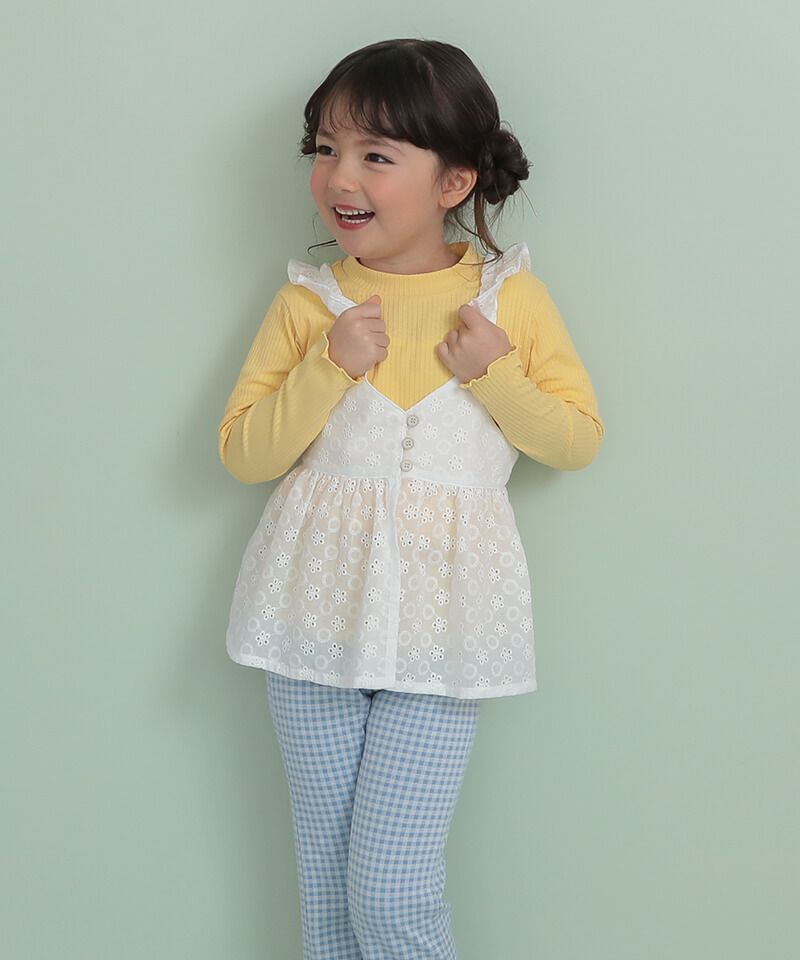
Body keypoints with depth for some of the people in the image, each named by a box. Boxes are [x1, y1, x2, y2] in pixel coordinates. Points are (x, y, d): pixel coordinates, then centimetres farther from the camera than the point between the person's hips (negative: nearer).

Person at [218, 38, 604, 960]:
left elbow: (578, 439, 4)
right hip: (319, 608, 2)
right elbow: (244, 452, -2)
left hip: (437, 611, -2)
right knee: (326, 875, 12)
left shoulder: (510, 298, -1)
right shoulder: (308, 300, 1)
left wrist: (495, 373, -13)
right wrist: (330, 365, -16)